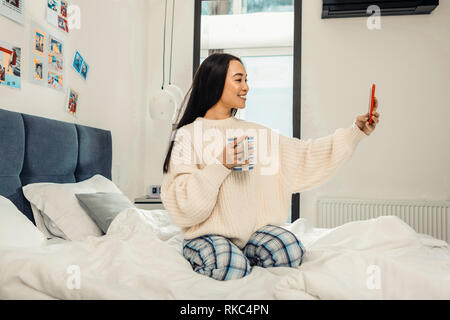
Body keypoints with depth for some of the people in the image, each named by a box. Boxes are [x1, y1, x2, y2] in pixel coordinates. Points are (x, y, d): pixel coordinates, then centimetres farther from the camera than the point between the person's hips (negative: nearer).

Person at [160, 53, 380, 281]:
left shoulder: (255, 133, 10)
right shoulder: (187, 135, -4)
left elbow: (305, 156, 7)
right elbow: (180, 204, -11)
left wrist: (356, 132, 4)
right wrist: (220, 166, -20)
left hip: (253, 229, 4)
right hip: (206, 235, -3)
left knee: (291, 250, -24)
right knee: (229, 266, -32)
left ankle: (240, 255, 1)